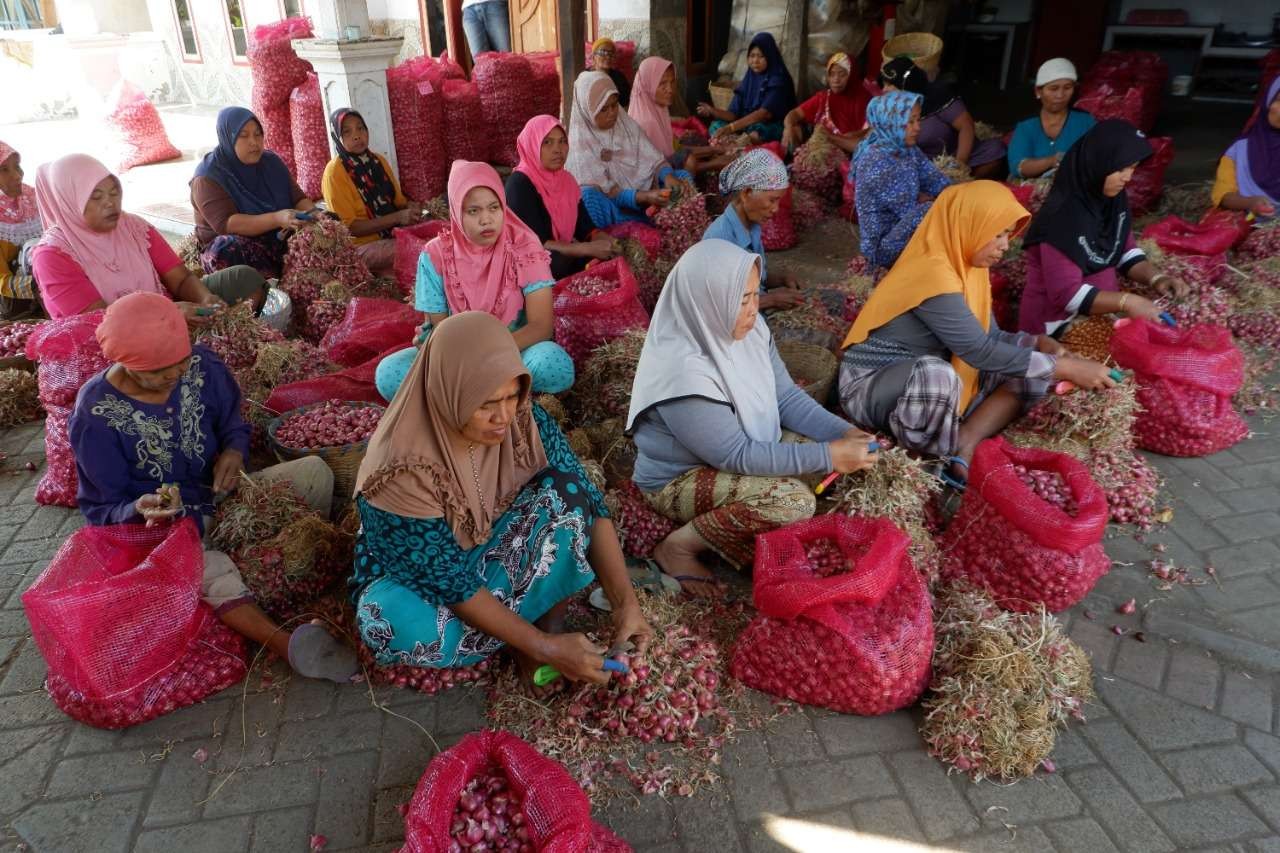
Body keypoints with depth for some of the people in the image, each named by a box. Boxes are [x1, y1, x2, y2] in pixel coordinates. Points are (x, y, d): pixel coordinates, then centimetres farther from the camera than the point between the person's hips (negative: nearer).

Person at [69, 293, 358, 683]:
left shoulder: (202, 366, -9)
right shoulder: (95, 415, -18)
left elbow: (232, 423, 7)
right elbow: (102, 508, -10)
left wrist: (234, 452, -17)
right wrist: (140, 510, -33)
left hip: (223, 493, 5)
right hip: (163, 521, -5)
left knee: (315, 471, -16)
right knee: (212, 570, -39)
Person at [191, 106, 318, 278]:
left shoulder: (272, 162, 9)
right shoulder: (208, 177, -9)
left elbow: (298, 198, 5)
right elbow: (225, 224, -21)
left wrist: (314, 215, -21)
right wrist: (277, 219, -34)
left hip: (279, 240, 5)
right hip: (233, 246, -5)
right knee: (231, 251, -38)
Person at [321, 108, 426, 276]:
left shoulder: (378, 160, 8)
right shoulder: (335, 172, -11)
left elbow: (398, 199, 17)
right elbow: (349, 227, -14)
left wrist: (410, 207, -9)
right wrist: (398, 218, -21)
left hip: (391, 235, 7)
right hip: (363, 246, -7)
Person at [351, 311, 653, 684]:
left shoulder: (525, 422, -20)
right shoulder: (402, 472, -33)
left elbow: (586, 502, -17)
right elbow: (452, 583, -28)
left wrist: (625, 601, -27)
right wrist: (542, 646, -30)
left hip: (495, 549, 3)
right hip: (417, 578, -2)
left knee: (565, 489, -24)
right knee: (396, 625, -38)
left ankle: (550, 619, -10)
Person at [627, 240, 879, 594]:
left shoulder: (748, 327, -10)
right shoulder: (682, 372, -33)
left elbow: (787, 396, -1)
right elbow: (737, 456, -28)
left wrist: (844, 433, -16)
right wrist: (828, 456, -28)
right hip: (679, 480, -8)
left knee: (823, 445, -3)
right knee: (794, 501, -26)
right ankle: (679, 546, -10)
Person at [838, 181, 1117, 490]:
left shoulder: (963, 265, 4)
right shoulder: (932, 274, -24)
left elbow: (989, 336, 10)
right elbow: (982, 352, -24)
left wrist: (1037, 342, -8)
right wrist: (1063, 367, -19)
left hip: (929, 376, 9)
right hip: (871, 387, -9)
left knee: (1029, 371, 0)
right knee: (936, 375, -42)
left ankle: (965, 445, -17)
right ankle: (945, 457, -14)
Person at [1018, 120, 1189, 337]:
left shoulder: (1113, 198, 0)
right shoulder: (1063, 218, -24)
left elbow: (1126, 251, 12)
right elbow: (1066, 294, -25)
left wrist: (1156, 278, -4)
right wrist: (1125, 302, -30)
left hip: (1100, 313, 8)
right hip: (1059, 326, -8)